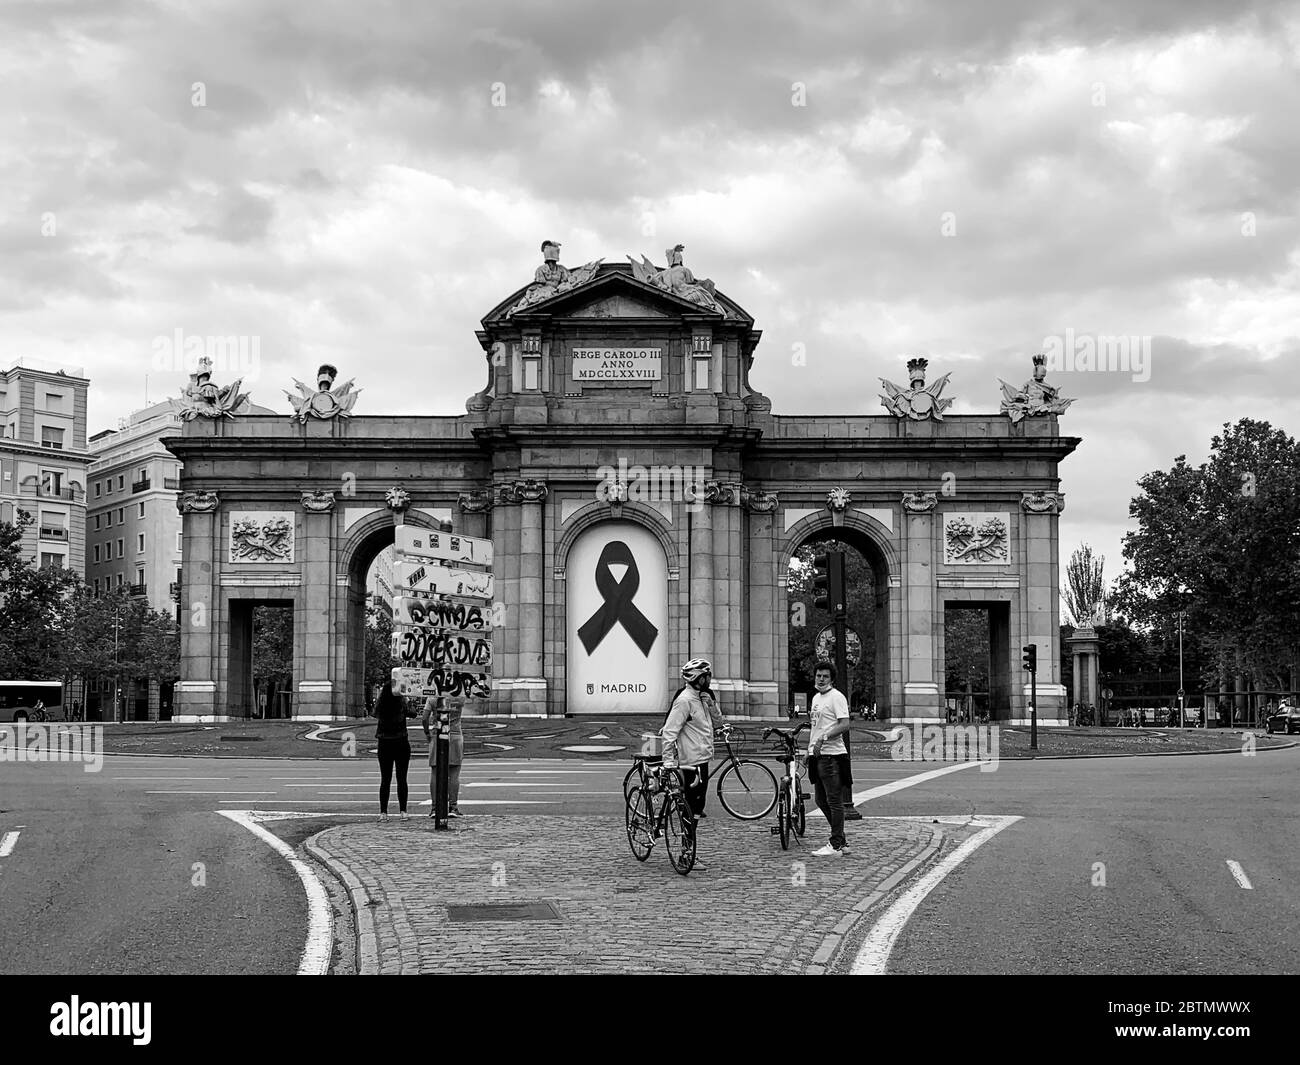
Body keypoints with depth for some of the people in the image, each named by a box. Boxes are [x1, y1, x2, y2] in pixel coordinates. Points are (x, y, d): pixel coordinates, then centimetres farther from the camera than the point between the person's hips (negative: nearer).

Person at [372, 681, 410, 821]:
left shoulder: (380, 707, -7)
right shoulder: (402, 705, -13)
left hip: (384, 745, 2)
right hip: (401, 744, -2)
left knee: (385, 779, 7)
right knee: (401, 779, 4)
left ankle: (383, 812, 3)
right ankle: (403, 811, 2)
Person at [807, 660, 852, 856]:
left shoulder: (836, 697, -9)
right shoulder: (816, 698, 19)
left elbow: (844, 725, -18)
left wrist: (823, 738, -25)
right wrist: (809, 749, 20)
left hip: (831, 754, -10)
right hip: (817, 755, 10)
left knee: (834, 801, -6)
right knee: (822, 801, 13)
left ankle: (836, 844, -2)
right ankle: (841, 842, 21)